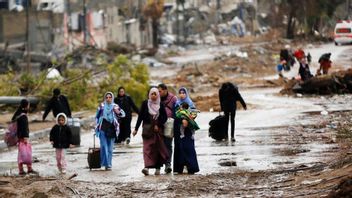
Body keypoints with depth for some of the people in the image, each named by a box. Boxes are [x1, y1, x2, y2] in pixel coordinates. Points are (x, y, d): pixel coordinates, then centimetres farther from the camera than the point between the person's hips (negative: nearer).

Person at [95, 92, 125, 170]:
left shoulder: (115, 106, 7)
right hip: (103, 129, -1)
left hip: (111, 129, 1)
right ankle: (105, 164, -12)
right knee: (104, 146, -12)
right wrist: (97, 126, 9)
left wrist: (118, 111, -24)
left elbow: (123, 114, -3)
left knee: (110, 148, 3)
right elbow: (97, 117, 16)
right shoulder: (101, 106, 8)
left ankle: (109, 164, 8)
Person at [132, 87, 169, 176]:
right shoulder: (145, 103, 3)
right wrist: (136, 129, 0)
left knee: (158, 149, 2)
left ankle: (158, 168, 10)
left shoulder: (161, 105, 5)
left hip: (158, 130, 1)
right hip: (147, 129, -1)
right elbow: (140, 116, 3)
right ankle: (147, 167, -24)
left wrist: (158, 125, -9)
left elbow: (164, 117, 4)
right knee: (147, 148, -13)